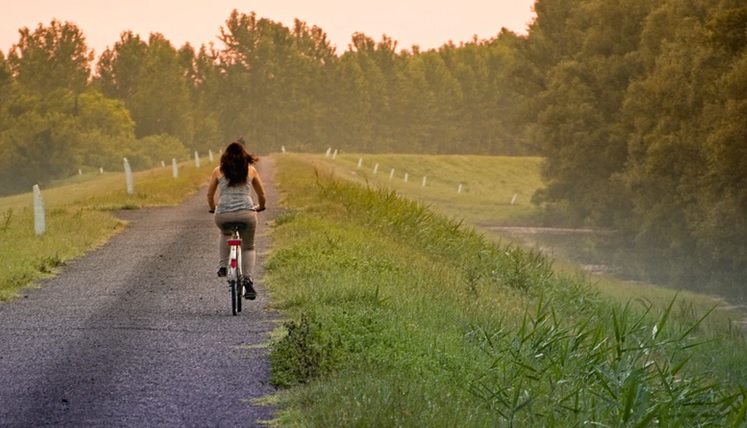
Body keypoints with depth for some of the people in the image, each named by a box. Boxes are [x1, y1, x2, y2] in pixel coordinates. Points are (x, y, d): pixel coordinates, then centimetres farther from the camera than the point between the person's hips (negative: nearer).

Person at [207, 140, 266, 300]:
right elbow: (261, 194, 25)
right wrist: (260, 207, 45)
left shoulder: (218, 171, 15)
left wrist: (213, 208, 41)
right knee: (248, 247, 20)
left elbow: (210, 195, 21)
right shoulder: (251, 170, 16)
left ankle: (222, 266, 23)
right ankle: (248, 279, -3)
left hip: (223, 214, 1)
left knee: (225, 233, 36)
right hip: (246, 213, -1)